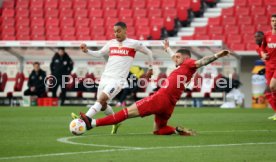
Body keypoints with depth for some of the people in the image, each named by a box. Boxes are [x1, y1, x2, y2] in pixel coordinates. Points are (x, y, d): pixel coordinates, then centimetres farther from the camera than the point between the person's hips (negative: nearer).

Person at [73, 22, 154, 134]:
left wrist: (150, 68, 18)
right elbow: (99, 54, 18)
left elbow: (148, 52, 12)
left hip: (118, 80, -6)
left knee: (101, 99, -23)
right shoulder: (111, 43, 12)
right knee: (102, 105, 11)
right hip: (105, 77, 6)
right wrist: (86, 51, 2)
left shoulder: (133, 44, -1)